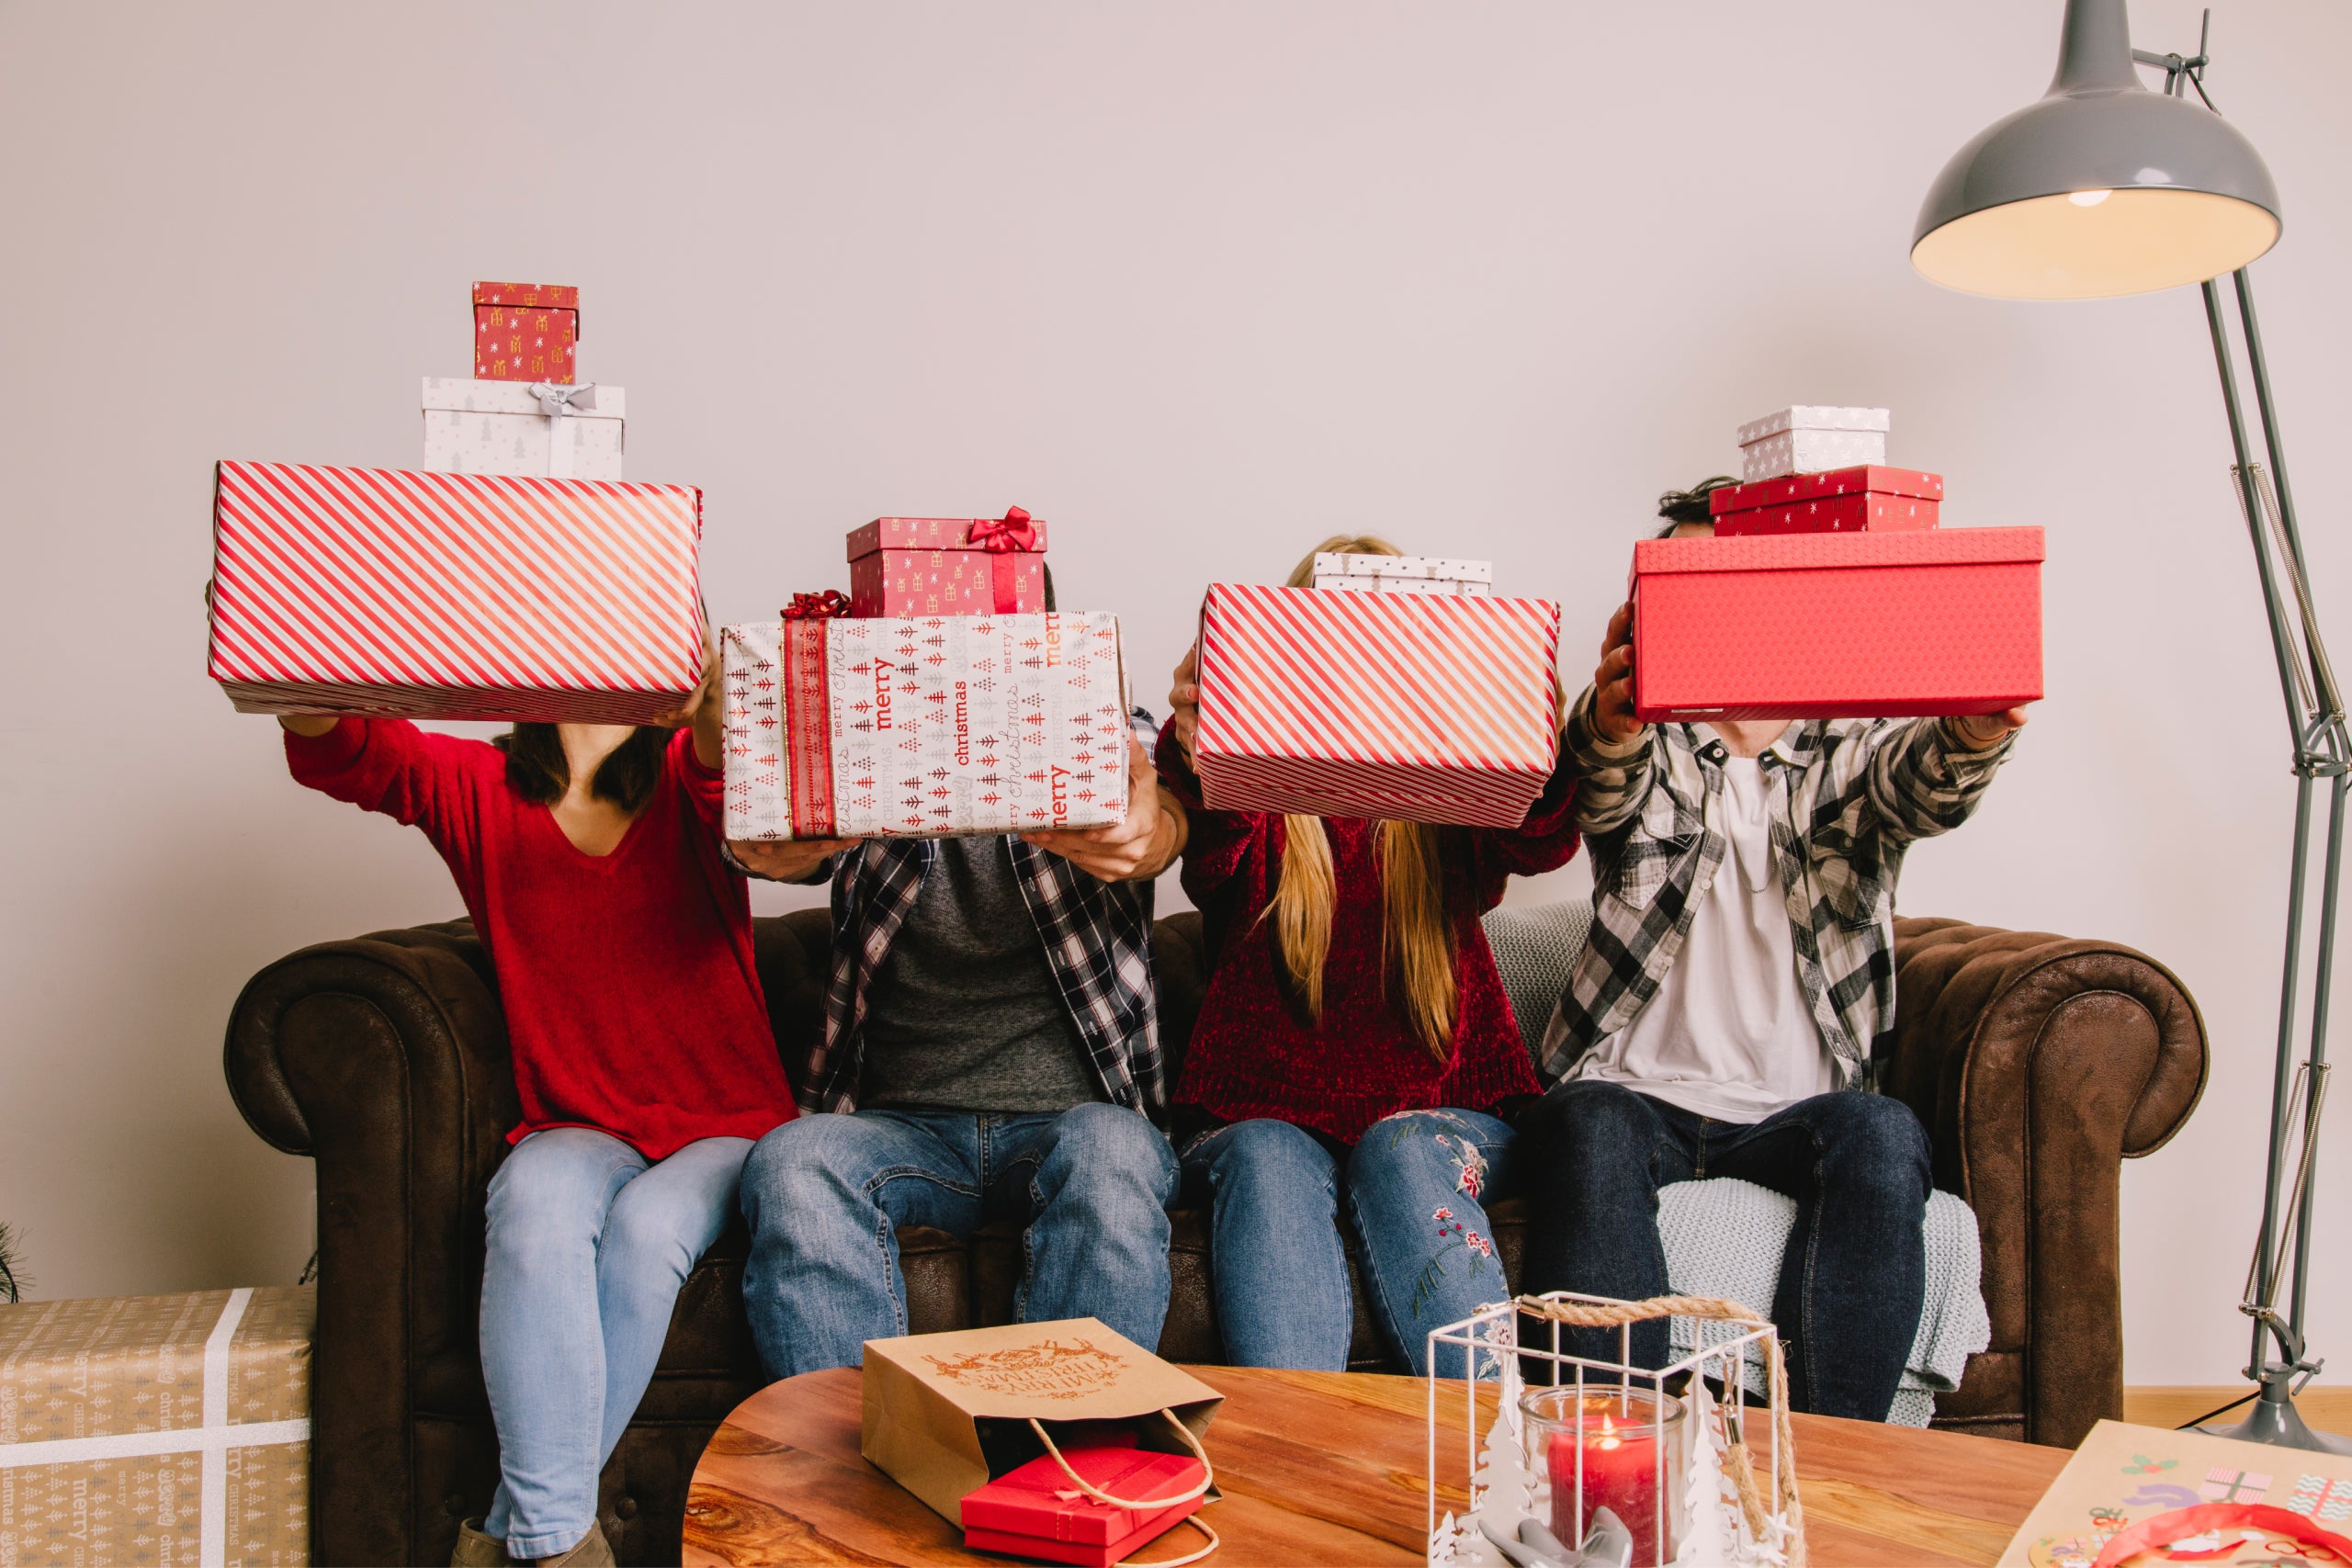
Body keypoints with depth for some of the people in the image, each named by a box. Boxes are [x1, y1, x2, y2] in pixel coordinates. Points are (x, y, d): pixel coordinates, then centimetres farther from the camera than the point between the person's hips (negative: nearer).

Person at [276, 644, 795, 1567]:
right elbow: (337, 754, -12)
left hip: (725, 1126, -1)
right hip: (577, 1131, 1)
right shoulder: (478, 786, 6)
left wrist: (714, 718, -50)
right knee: (535, 1199, -32)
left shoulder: (688, 772, 0)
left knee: (645, 1226, -31)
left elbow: (734, 770, -25)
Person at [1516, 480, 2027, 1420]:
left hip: (1794, 1110, 1)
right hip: (1638, 1092, -1)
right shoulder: (1650, 750, 11)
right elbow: (1607, 788, -14)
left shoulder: (1854, 752, 13)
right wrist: (1610, 718, -41)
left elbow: (1928, 786, -12)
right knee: (1589, 1132, -33)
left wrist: (1978, 732, -38)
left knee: (1882, 1135, -31)